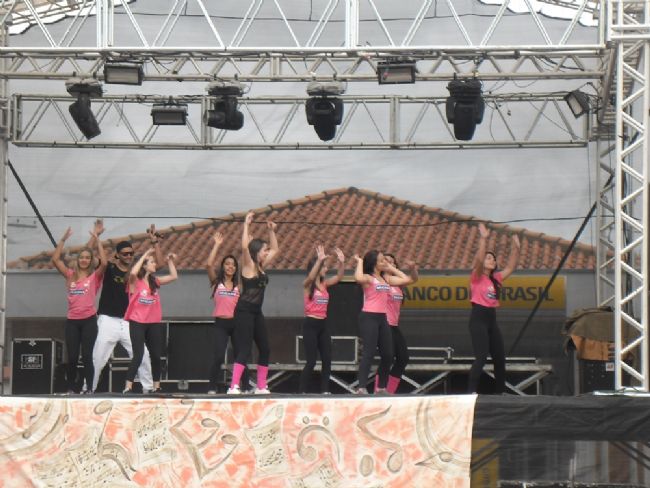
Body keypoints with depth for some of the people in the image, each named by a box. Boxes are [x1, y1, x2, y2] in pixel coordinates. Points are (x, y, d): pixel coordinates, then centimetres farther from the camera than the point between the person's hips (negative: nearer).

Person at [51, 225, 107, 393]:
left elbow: (104, 263, -14)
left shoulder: (94, 276, 3)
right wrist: (63, 239, -4)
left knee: (87, 356, -2)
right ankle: (71, 389, 11)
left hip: (89, 320, -2)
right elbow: (55, 259, 1)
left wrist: (97, 241, -11)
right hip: (72, 320, 2)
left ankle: (88, 389, 3)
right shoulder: (70, 275, 9)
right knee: (72, 358, 3)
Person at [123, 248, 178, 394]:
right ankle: (128, 387, -12)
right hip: (137, 323, -6)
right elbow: (133, 272, -29)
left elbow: (173, 276, 18)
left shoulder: (155, 281, 11)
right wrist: (144, 255, -22)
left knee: (156, 355, 10)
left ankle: (156, 387, 21)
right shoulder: (135, 281, -7)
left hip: (154, 323, 6)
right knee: (138, 355, -14)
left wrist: (170, 261, 9)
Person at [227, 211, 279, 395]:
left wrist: (271, 231, 18)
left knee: (264, 349, 9)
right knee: (244, 350, -15)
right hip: (244, 311, -9)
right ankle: (234, 387, -19)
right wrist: (246, 225, -18)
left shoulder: (262, 266, 14)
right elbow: (244, 246, -24)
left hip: (256, 312, 9)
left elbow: (275, 250, 25)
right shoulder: (249, 265, -8)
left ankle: (261, 387, 16)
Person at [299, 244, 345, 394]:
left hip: (323, 324, 7)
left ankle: (324, 390, 7)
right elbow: (311, 277, -30)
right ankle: (301, 391, -2)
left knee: (327, 360, 3)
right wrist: (319, 260, -37)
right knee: (311, 361, -9)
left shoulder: (324, 284, 12)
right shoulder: (307, 284, -8)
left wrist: (341, 262, -9)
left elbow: (338, 277, 5)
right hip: (311, 324, -7)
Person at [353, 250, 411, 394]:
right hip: (369, 317, -8)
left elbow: (406, 280, 17)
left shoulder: (386, 278, 16)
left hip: (382, 318, 8)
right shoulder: (368, 278, -5)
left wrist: (391, 268, 16)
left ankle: (381, 387, 18)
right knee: (369, 353, -14)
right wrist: (360, 262, -13)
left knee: (388, 355, 7)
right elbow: (358, 278, -29)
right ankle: (362, 387, -15)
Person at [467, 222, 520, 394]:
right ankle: (471, 392, -21)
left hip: (491, 319, 8)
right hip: (478, 319, -8)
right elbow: (478, 259, -20)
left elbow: (511, 267, 19)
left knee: (500, 358, 9)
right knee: (481, 357, -18)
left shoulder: (495, 279, 15)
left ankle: (500, 393, 18)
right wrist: (483, 239, -25)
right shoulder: (477, 277, -3)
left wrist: (515, 248, 11)